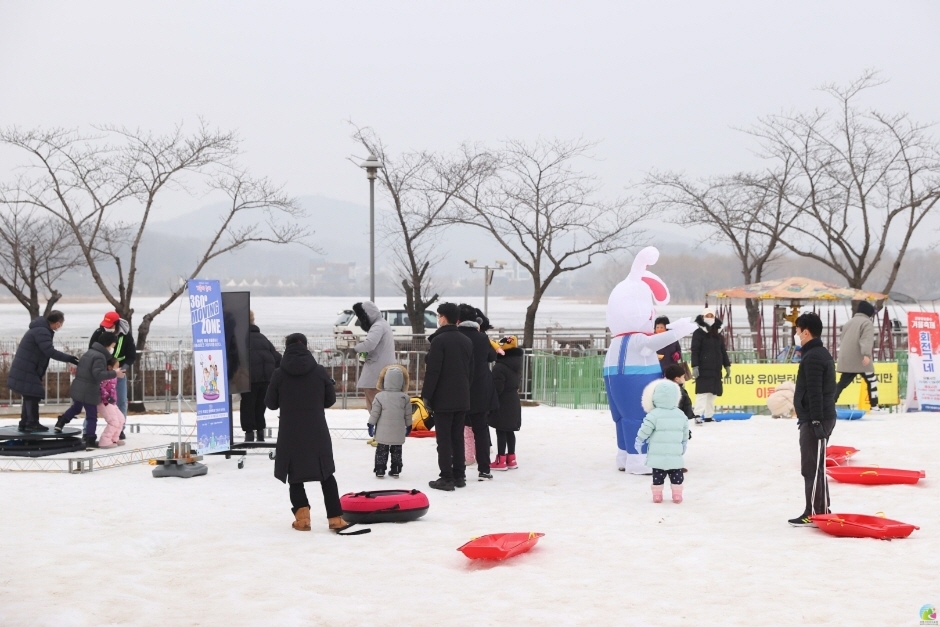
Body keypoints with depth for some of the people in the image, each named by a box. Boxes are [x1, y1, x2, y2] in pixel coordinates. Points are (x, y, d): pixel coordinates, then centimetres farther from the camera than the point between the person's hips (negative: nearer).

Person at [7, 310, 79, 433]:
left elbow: (45, 352, 20)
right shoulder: (41, 332, -18)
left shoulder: (41, 330, 15)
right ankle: (32, 423, -6)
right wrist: (69, 358, -22)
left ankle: (24, 423, 17)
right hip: (26, 371, -10)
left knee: (30, 396, 13)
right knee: (33, 395, -8)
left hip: (25, 370, 10)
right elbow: (50, 351, -25)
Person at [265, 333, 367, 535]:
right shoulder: (319, 371, -2)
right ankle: (335, 518, 5)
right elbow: (331, 399, 4)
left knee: (295, 475, 10)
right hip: (317, 432, 1)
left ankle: (302, 516, -2)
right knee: (326, 474, 10)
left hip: (290, 434, -1)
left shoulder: (279, 374, -5)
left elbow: (270, 403, 1)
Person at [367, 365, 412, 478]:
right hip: (398, 433, 2)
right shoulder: (405, 398, -5)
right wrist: (408, 426, 17)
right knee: (396, 451, 13)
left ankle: (380, 470, 7)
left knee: (381, 450, 8)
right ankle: (395, 470, 15)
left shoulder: (380, 396, -12)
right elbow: (408, 414, 3)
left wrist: (371, 425, 2)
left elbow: (374, 412, -8)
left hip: (383, 433, -2)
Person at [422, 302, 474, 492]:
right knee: (458, 438, 13)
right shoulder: (466, 341, 11)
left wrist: (426, 395, -11)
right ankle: (459, 476, 16)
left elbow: (432, 371, -16)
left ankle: (446, 478, -4)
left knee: (444, 439, -3)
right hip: (462, 399, 7)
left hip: (443, 399, -7)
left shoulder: (439, 340, -13)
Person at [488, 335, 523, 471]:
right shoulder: (516, 365, 9)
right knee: (510, 431, 14)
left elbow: (496, 388, -19)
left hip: (502, 403, -9)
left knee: (501, 431, -4)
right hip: (513, 402, 9)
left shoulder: (500, 367, -20)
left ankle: (501, 460, -2)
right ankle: (511, 459, 18)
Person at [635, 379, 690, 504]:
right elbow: (685, 433, 17)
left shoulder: (654, 414, -11)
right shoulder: (681, 415, 6)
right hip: (675, 454, 3)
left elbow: (645, 430, -11)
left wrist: (639, 441, 4)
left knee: (658, 475, 4)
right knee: (676, 475, 11)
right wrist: (684, 445, 31)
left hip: (657, 455, -3)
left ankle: (657, 494, 5)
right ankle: (677, 494, 8)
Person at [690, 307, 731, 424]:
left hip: (716, 369, 7)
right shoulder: (698, 333, -3)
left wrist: (727, 365, 16)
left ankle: (708, 415, 15)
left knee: (712, 393, 8)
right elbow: (695, 351, -10)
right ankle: (698, 415, -16)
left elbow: (723, 351, 20)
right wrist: (695, 366, -18)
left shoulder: (718, 333, 16)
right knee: (703, 392, -14)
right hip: (703, 369, -7)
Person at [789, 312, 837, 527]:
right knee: (816, 467, 15)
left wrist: (816, 421, -25)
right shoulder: (822, 354, 16)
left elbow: (814, 392, -23)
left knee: (811, 468, -6)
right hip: (823, 417, 11)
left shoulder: (812, 357, -16)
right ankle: (821, 510, 20)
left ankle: (814, 514, -4)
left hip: (815, 420, -11)